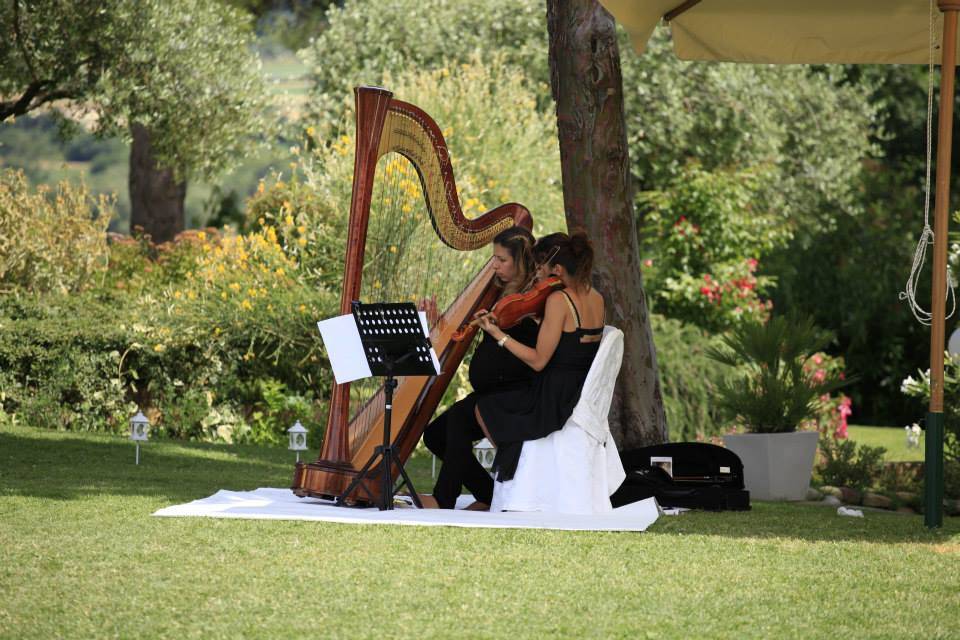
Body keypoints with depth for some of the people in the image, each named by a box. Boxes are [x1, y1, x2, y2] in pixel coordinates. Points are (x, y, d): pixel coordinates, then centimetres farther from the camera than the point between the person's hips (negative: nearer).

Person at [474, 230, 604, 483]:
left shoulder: (558, 299, -20)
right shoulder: (596, 299, 3)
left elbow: (538, 361, -19)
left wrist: (498, 334, -16)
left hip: (556, 403, -8)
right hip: (587, 403, 8)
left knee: (483, 407, 12)